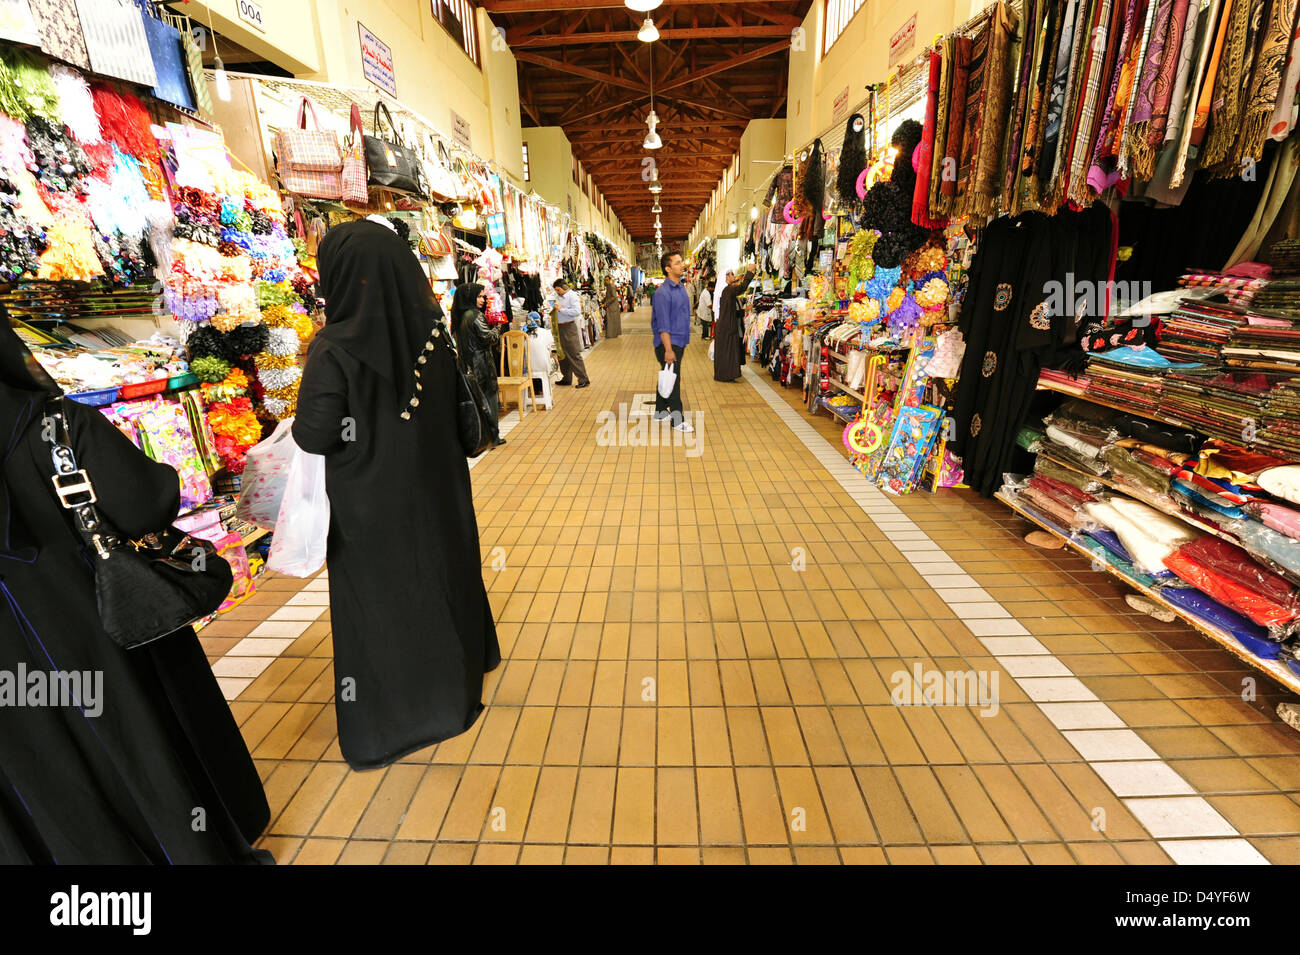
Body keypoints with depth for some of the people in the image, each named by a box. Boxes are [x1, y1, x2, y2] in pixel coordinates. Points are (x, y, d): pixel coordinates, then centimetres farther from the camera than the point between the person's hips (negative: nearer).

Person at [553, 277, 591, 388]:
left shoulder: (572, 296, -10)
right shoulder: (561, 297, 16)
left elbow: (577, 311, -22)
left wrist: (561, 309, -18)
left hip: (570, 328, -9)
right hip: (561, 328, 9)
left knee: (574, 355, -8)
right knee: (562, 354, 12)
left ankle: (583, 380, -2)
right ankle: (567, 378, 23)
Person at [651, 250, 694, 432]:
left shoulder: (681, 288, 12)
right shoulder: (663, 292, -16)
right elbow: (663, 324, -20)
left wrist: (684, 341, 18)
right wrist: (668, 350, -22)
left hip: (679, 342, 9)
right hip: (668, 343, -9)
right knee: (673, 381, -4)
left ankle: (660, 411, 28)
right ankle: (677, 419, 2)